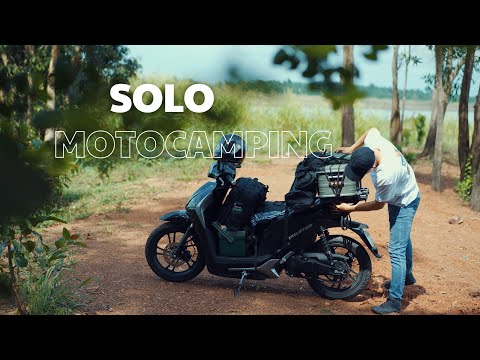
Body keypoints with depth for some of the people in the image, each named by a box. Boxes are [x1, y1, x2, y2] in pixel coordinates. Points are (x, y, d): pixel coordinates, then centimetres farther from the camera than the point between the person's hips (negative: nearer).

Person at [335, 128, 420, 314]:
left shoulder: (386, 176, -44)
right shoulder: (373, 141, -26)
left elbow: (378, 204, -26)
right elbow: (372, 129, 1)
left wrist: (351, 208, -20)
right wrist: (351, 149, 1)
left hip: (405, 203, -9)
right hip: (399, 194, 9)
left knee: (396, 250, -12)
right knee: (403, 238, 27)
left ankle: (395, 301, -4)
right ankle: (407, 276, 50)